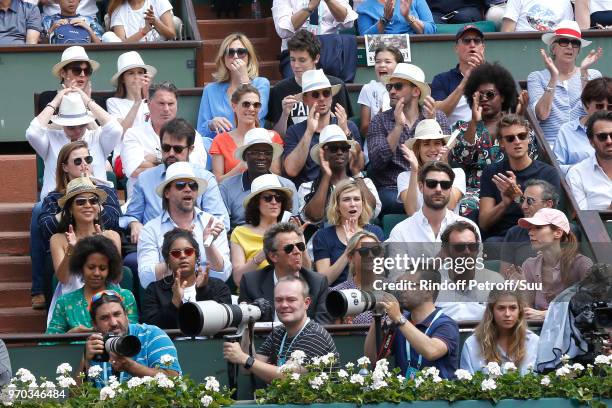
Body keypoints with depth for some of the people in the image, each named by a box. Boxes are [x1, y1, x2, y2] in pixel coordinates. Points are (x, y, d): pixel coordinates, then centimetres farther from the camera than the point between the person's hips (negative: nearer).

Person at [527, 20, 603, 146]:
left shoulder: (593, 75, 15)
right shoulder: (536, 77, 12)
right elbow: (542, 114, -5)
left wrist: (584, 73, -10)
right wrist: (554, 77, -10)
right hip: (550, 144, -1)